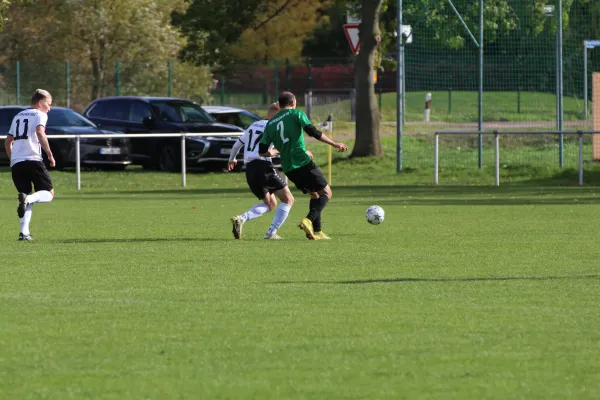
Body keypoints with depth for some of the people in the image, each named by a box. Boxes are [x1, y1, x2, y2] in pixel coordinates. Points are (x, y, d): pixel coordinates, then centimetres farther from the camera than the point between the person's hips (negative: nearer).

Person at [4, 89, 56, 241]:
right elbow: (40, 133, -16)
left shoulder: (18, 116, 24)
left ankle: (24, 231, -4)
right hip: (33, 160, -6)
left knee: (27, 199, 14)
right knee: (49, 194, 3)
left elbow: (8, 142, 24)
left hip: (16, 163, 6)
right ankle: (28, 198, -29)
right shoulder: (40, 115, 4)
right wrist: (50, 154, -12)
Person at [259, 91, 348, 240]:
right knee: (326, 193, 3)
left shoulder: (270, 124, 14)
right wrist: (334, 144, -7)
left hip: (288, 168, 6)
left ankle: (316, 232, 12)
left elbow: (262, 151, 11)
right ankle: (309, 220, -19)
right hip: (303, 163, -6)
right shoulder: (296, 114, 0)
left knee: (314, 194, 21)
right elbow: (313, 132, -12)